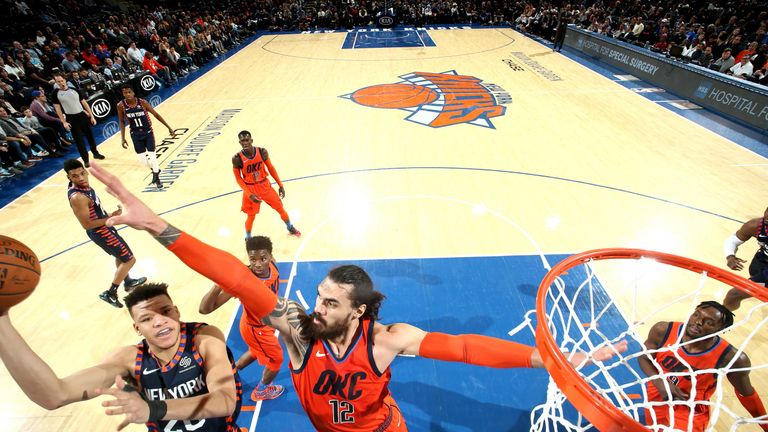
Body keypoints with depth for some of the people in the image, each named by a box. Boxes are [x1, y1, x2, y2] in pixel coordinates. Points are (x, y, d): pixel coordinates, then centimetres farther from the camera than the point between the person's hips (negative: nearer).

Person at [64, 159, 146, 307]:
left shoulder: (85, 186, -2)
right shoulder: (77, 197, -31)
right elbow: (87, 224, -27)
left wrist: (109, 215, 7)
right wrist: (110, 218, -23)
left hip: (103, 228, 10)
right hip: (101, 233, -10)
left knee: (120, 256, 29)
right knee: (129, 259, 0)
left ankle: (128, 282, 50)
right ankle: (110, 293, 10)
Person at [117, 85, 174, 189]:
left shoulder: (142, 102, -14)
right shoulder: (121, 105, -9)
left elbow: (156, 114, -4)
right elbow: (121, 122, 2)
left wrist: (168, 127, -4)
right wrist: (122, 138, -1)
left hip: (148, 132, -2)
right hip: (136, 134, 2)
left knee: (151, 156, -6)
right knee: (142, 160, 2)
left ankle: (156, 178, 15)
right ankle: (155, 170, 33)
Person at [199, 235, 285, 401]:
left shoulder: (272, 264, -23)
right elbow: (205, 309, -43)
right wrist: (218, 285, -62)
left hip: (264, 323, 6)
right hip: (256, 329, -6)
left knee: (256, 351, 34)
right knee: (276, 359, 16)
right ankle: (261, 391, 46)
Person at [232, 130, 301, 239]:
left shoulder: (262, 151, -15)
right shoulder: (237, 158, -20)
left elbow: (271, 168, -1)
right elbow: (238, 178, -11)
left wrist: (280, 185, 1)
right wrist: (250, 194, -19)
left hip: (265, 185, 3)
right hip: (250, 189, -2)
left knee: (280, 208, 14)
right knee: (251, 216, 8)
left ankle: (290, 228, 40)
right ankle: (248, 238, 34)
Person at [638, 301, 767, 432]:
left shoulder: (731, 357, -24)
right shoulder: (663, 331, -23)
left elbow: (745, 392, -3)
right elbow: (644, 357, -7)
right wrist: (659, 382, -22)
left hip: (691, 411, -1)